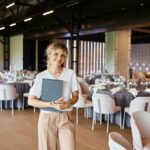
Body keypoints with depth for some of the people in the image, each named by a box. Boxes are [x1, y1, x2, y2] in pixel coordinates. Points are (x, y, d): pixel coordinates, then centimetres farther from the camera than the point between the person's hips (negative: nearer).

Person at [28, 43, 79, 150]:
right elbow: (31, 101, -6)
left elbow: (75, 96, 4)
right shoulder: (41, 76, -4)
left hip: (66, 118, 1)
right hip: (47, 118, 0)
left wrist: (67, 104, -18)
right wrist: (51, 104, -19)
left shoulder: (71, 74, -1)